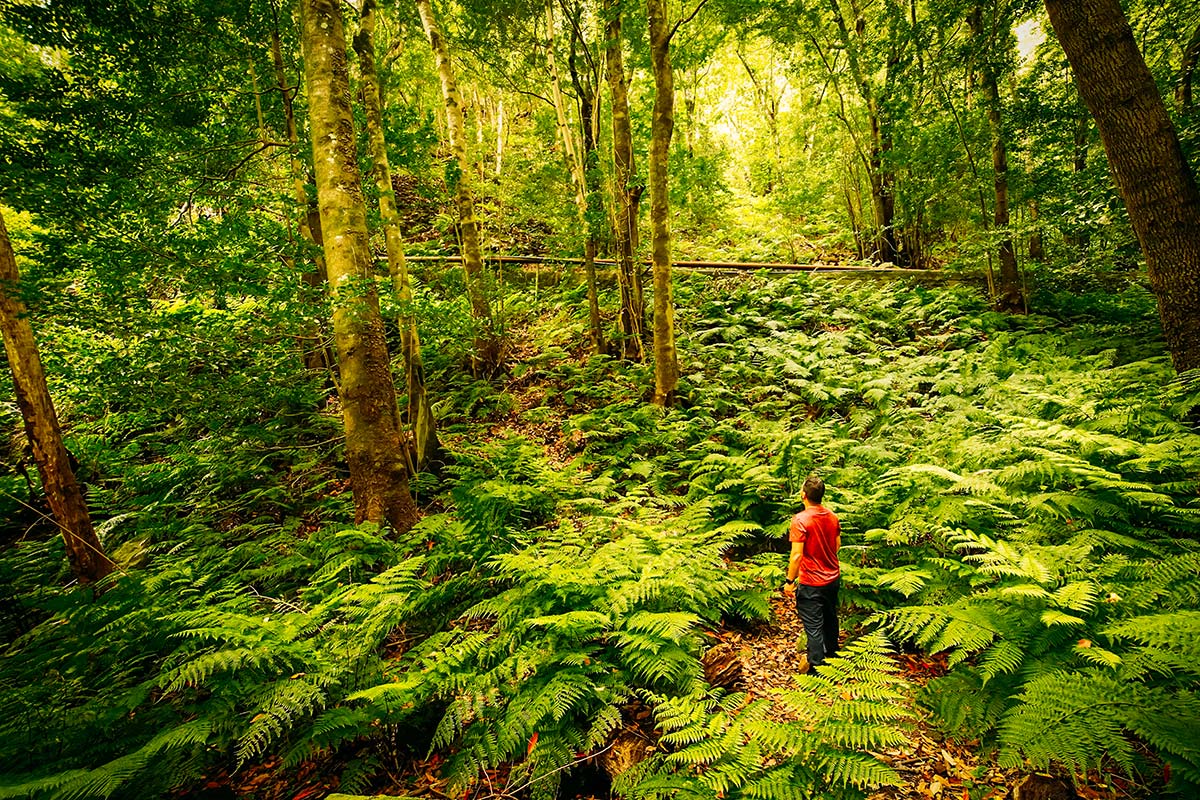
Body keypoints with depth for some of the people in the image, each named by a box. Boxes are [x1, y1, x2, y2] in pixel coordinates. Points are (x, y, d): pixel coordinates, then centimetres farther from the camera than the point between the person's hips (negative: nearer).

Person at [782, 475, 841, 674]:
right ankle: (831, 650, 45)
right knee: (830, 616, 26)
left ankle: (815, 663, 16)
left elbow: (796, 555, -26)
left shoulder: (800, 520, -25)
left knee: (813, 624, 6)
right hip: (833, 577, 7)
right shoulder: (832, 516, -5)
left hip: (811, 583, -7)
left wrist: (790, 581, -15)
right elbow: (837, 545, 8)